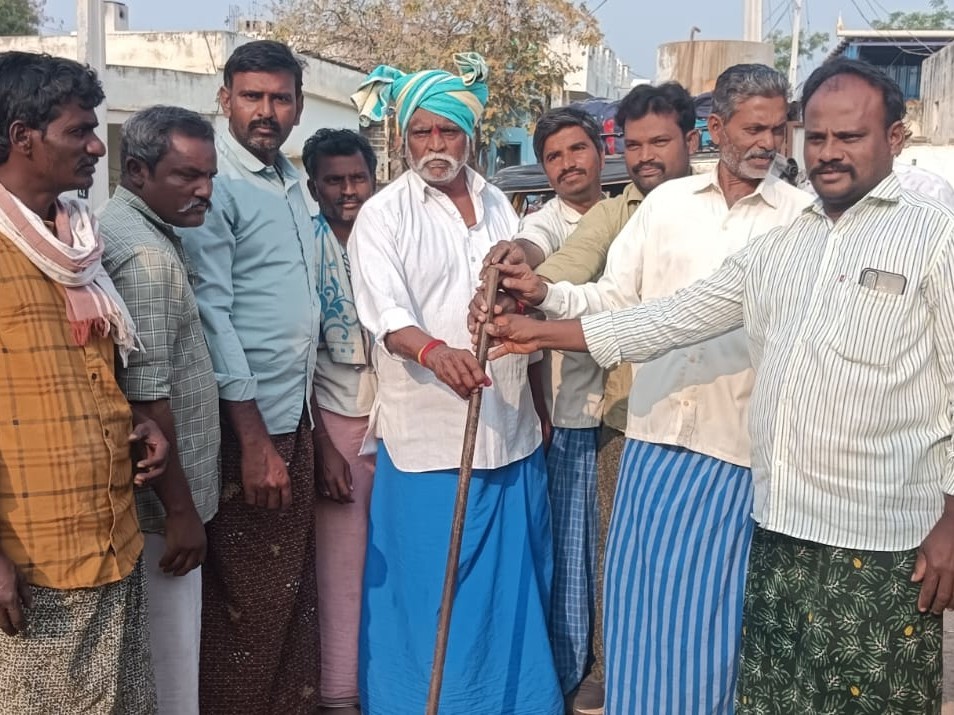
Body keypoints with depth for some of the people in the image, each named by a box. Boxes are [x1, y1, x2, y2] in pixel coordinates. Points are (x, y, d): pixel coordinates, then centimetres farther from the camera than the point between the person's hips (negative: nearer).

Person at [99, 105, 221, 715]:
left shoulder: (132, 228, 11)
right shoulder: (146, 256, -21)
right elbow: (147, 399, -24)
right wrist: (181, 510, -19)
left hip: (164, 487, 10)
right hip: (162, 495, -10)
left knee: (165, 644, 21)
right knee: (169, 659, 2)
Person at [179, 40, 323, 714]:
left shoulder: (291, 182, 13)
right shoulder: (215, 184, -11)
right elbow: (210, 312, -16)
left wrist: (301, 418, 11)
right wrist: (253, 438, -18)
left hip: (296, 413, 8)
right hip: (246, 421, -7)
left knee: (294, 585, 15)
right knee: (247, 595, 3)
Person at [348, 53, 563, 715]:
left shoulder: (498, 206, 11)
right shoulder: (382, 216, -5)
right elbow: (386, 315, -18)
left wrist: (539, 409, 19)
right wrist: (435, 352, -39)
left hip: (512, 433, 5)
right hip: (428, 437, -5)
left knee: (511, 588, 13)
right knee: (429, 596, 2)